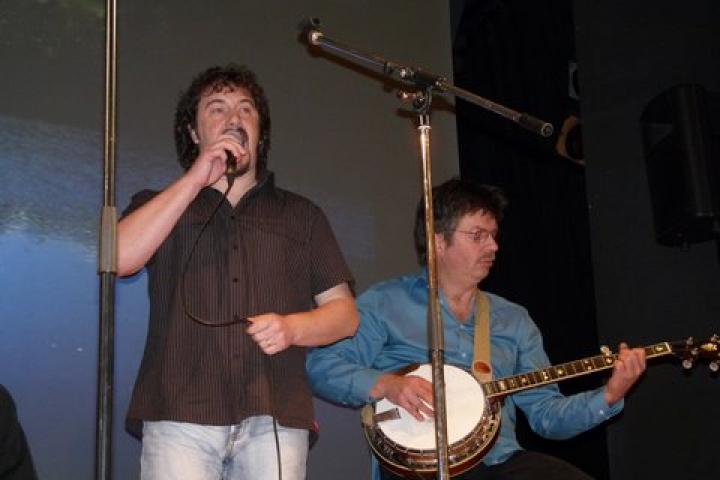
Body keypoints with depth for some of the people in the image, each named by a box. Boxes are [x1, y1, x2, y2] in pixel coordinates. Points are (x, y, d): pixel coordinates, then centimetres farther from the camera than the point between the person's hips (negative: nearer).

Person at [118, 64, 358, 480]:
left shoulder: (301, 215, 20)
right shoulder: (161, 207, 19)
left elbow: (345, 313, 15)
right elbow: (117, 259, -3)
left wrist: (292, 328, -7)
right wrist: (195, 181, -2)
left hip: (274, 419, 1)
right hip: (181, 416, -1)